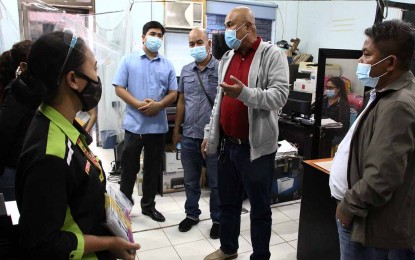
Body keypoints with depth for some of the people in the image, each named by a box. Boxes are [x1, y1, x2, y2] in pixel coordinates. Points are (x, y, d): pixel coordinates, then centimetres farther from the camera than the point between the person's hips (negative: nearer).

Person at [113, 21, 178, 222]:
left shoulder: (167, 65, 9)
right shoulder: (129, 61, 2)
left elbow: (173, 93, 5)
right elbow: (119, 88, -4)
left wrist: (158, 105, -14)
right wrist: (139, 104, -17)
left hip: (158, 126, 3)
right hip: (134, 124, -2)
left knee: (153, 168, 12)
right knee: (129, 167, 8)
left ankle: (148, 205, 26)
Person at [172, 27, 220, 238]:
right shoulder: (186, 71, 8)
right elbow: (181, 102, 13)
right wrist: (176, 130, 12)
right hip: (189, 135, 5)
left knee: (216, 182, 9)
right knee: (190, 181, 17)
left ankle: (218, 219, 26)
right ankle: (192, 214, 35)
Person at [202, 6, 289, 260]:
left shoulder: (272, 54, -7)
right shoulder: (227, 57, 13)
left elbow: (280, 95, -18)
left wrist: (245, 93, -31)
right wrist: (210, 133, 17)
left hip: (256, 146, -7)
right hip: (227, 144, 7)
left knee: (260, 207, 8)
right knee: (228, 202, 19)